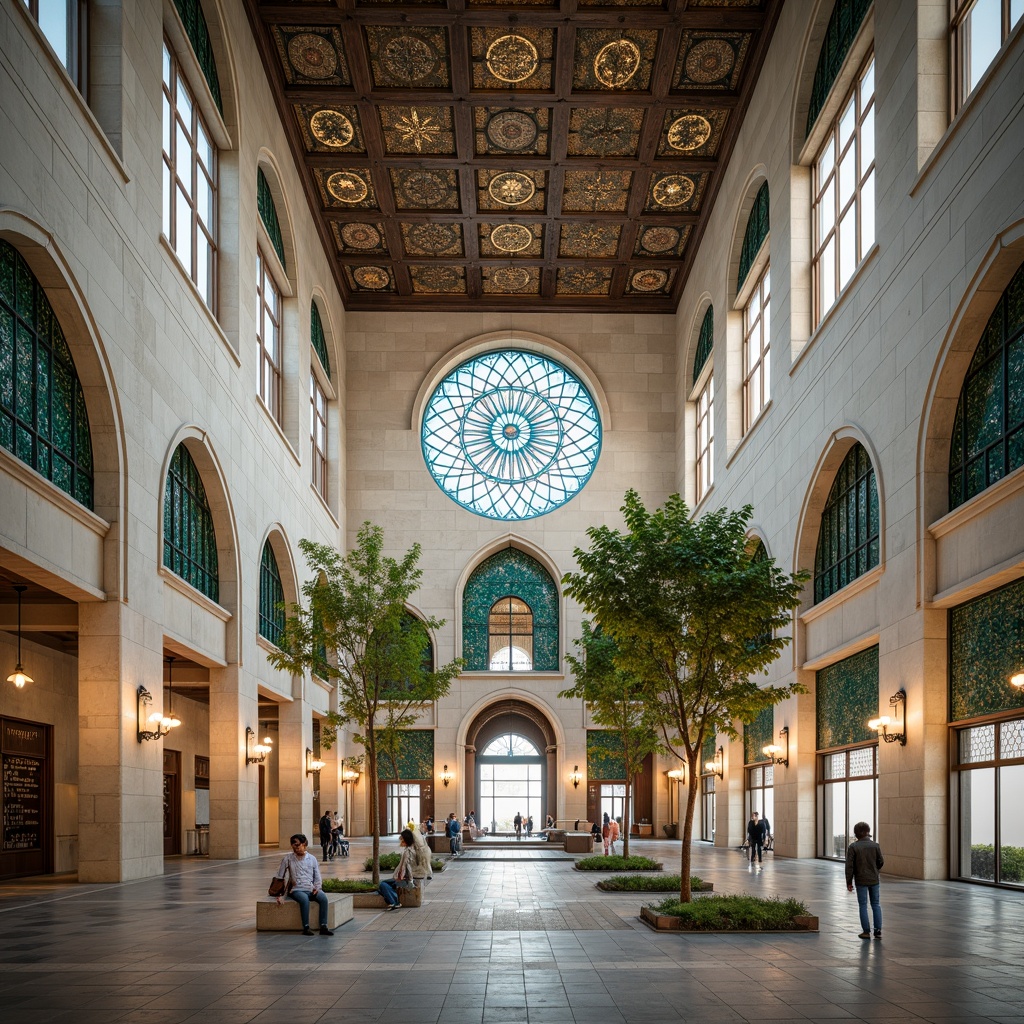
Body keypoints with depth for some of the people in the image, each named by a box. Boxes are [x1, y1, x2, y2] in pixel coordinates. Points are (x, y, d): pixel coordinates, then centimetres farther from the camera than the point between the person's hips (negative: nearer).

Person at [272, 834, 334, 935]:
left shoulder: (312, 858, 10)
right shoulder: (288, 858, 3)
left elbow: (317, 877, 14)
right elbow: (279, 877, 4)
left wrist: (317, 887, -7)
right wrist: (279, 895, -2)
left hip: (311, 889, 3)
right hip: (297, 890, -3)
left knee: (323, 897, -28)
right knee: (305, 899, -36)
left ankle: (323, 926, -28)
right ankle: (306, 927, -30)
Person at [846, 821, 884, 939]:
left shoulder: (852, 847, -10)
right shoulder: (875, 845, -5)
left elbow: (849, 866, -11)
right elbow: (881, 862, 0)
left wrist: (849, 882, -3)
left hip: (861, 880, -2)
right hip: (874, 880, 2)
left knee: (863, 905, 6)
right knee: (876, 904, 12)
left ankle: (866, 931, 7)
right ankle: (878, 930, 10)